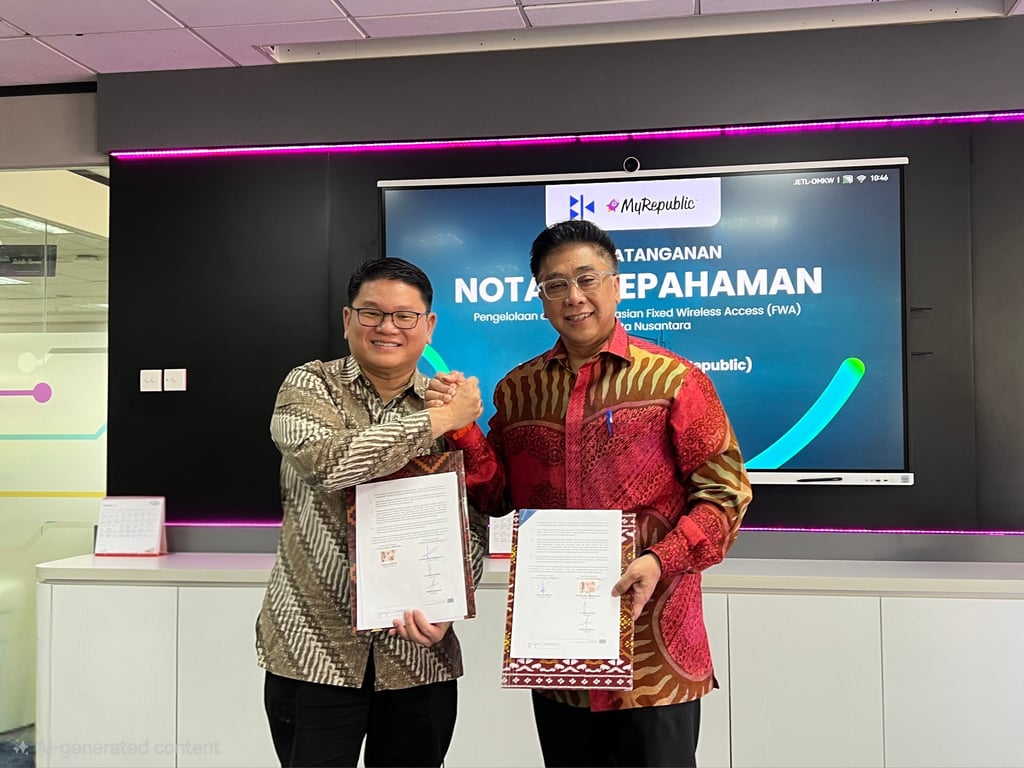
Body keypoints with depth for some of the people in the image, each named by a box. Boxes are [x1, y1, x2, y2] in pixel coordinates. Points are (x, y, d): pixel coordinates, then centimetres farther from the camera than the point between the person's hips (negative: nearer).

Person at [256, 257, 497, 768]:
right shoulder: (309, 387, -2)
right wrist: (440, 419, -19)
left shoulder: (454, 404, 4)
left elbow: (473, 524, 3)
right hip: (312, 652, -1)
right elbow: (329, 461, -23)